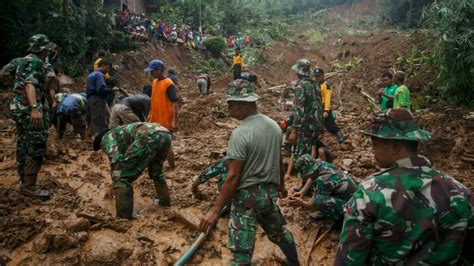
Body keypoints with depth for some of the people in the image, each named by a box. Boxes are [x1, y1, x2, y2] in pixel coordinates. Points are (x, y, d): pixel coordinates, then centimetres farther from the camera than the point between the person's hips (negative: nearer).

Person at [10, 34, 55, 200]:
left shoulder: (25, 61, 21)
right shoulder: (35, 62, -10)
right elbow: (30, 85, -23)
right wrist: (35, 108, -35)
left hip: (20, 108, 10)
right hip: (29, 109, -10)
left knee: (24, 146, 13)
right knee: (37, 147, -10)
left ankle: (24, 182, 21)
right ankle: (28, 186, -11)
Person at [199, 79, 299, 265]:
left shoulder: (241, 133, -22)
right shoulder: (274, 125, 1)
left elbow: (233, 177, -22)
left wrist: (215, 210, -16)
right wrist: (280, 184, 30)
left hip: (247, 196, -8)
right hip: (270, 191, 8)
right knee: (278, 231, 30)